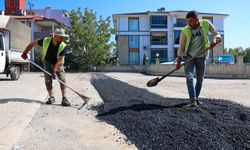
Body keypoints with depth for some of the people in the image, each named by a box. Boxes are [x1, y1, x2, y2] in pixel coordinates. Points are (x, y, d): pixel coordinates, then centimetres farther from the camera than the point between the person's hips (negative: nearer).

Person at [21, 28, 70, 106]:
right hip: (47, 62, 1)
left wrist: (54, 71, -30)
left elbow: (59, 60, -24)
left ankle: (64, 99, -12)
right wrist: (25, 53, -10)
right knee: (48, 80, -4)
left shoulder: (63, 46, -26)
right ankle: (51, 97, 8)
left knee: (62, 79, -13)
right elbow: (33, 43, -8)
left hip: (58, 64, -1)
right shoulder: (45, 41, -24)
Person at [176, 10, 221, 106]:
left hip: (201, 57, 2)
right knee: (189, 77, -15)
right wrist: (178, 61, -8)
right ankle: (192, 99, -13)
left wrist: (215, 39, -29)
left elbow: (216, 34, -5)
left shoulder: (206, 24, -11)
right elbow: (181, 47, -8)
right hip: (189, 56, -2)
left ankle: (196, 97, 24)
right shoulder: (185, 31, -14)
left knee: (200, 80, 8)